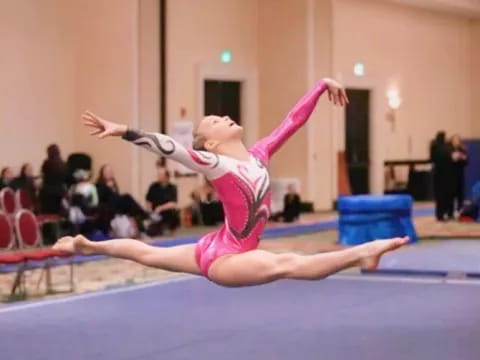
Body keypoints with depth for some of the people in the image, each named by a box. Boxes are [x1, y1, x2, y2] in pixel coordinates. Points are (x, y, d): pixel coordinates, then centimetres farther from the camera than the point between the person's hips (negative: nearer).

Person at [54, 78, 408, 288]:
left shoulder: (258, 155, 2)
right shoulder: (214, 164, -16)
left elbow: (293, 121, 7)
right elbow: (166, 145, -27)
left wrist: (321, 86, 10)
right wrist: (126, 132, -37)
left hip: (227, 252, 8)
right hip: (220, 257, -8)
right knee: (287, 264, -32)